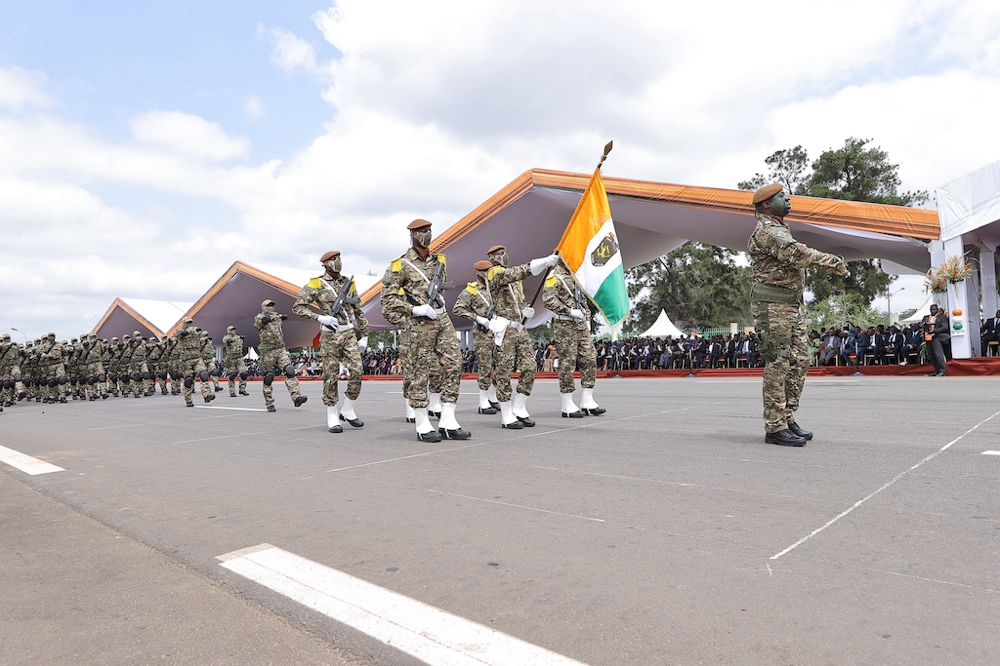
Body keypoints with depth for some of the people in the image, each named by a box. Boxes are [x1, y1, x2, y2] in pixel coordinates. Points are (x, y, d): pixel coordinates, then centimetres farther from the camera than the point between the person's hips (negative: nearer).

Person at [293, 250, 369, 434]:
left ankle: (348, 411, 12)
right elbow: (297, 307, -4)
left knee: (357, 371, -5)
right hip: (329, 336, -3)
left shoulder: (349, 283, 11)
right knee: (331, 377, 0)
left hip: (349, 334, 4)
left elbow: (358, 312, 16)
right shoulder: (316, 284, -1)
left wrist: (364, 335, 13)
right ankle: (332, 417, 10)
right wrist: (320, 317, -16)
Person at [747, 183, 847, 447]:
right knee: (778, 365, -9)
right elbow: (797, 253, -23)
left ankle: (787, 418, 18)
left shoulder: (781, 229, 23)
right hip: (772, 306, -10)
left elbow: (796, 258, 19)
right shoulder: (766, 230, -11)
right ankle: (775, 428, -4)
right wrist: (833, 261, -17)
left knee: (799, 361, 10)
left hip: (792, 306, 10)